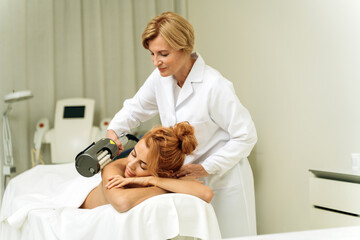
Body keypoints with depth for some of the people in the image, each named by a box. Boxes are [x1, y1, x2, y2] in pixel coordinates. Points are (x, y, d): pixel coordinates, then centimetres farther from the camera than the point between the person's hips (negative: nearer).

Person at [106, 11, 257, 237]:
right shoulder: (161, 77, -3)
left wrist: (205, 168, -19)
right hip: (187, 179, 6)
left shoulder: (215, 86, -23)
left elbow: (246, 136, -18)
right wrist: (113, 130, -5)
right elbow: (137, 107, 15)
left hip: (223, 182, -6)